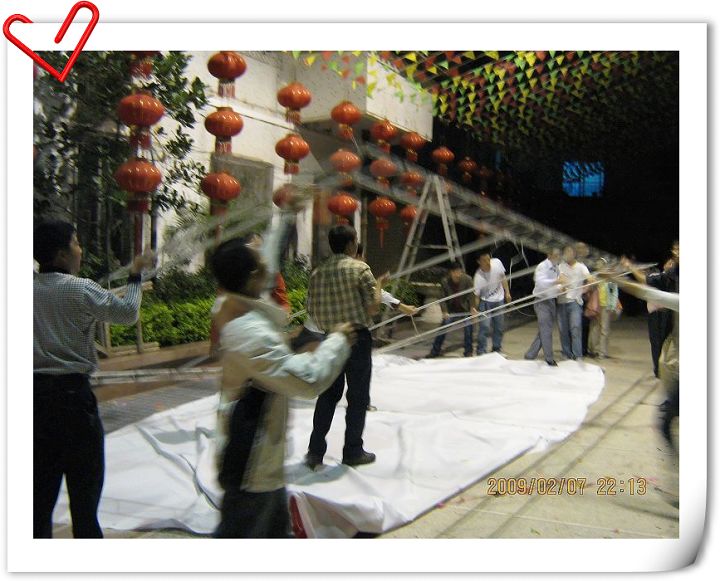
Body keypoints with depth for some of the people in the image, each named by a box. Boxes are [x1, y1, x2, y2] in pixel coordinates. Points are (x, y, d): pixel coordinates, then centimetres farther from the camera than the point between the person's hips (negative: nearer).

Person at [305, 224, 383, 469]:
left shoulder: (317, 273, 4)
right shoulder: (359, 268, -10)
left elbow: (311, 311, 6)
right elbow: (374, 307, -11)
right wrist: (378, 287, 5)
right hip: (357, 338, -5)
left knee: (328, 394, 14)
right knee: (358, 396, 7)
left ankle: (315, 451, 15)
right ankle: (353, 452, 16)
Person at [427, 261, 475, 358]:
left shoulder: (467, 279, -19)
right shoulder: (445, 281, -18)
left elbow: (470, 295, -17)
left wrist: (472, 307, -30)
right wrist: (444, 312, -25)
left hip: (464, 310, 0)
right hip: (450, 311, 0)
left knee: (468, 330, 0)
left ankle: (468, 352, 18)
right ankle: (435, 351, 12)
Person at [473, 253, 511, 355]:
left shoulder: (497, 262, -18)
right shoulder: (478, 277, -28)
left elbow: (503, 278, 1)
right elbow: (476, 296, -20)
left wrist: (507, 293, 4)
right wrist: (475, 310, -27)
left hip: (499, 300, 4)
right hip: (485, 302, -4)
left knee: (499, 327, 11)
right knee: (484, 326, -14)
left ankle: (496, 350, 29)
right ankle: (481, 352, -2)